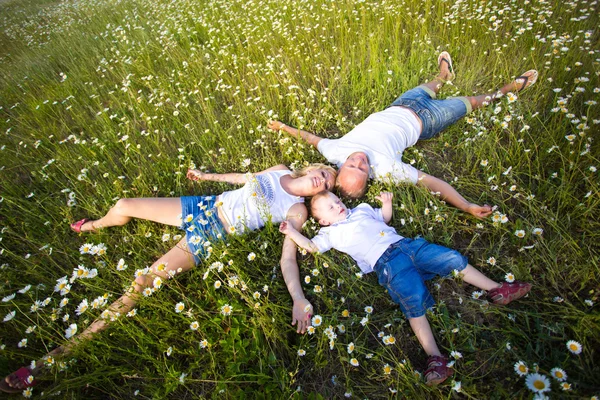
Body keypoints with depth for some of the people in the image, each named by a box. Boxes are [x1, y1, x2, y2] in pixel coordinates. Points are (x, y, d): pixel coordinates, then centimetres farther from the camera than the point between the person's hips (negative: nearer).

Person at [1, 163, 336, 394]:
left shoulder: (297, 211, -10)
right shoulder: (280, 170, 5)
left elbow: (288, 257, -18)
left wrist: (299, 299, -33)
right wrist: (208, 175, 26)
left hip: (213, 235, -6)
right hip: (203, 205, 6)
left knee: (143, 283, -17)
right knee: (123, 206, 13)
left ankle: (56, 357, -4)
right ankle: (94, 226, 52)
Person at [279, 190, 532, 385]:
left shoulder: (361, 209, 26)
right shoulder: (331, 233, 12)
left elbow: (384, 218, 34)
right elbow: (311, 246, 7)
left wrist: (387, 203, 16)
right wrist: (292, 232, 1)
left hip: (406, 244, 6)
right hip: (386, 261, -6)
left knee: (452, 258, -1)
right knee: (414, 298, -26)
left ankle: (496, 290, 13)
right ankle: (435, 357, -25)